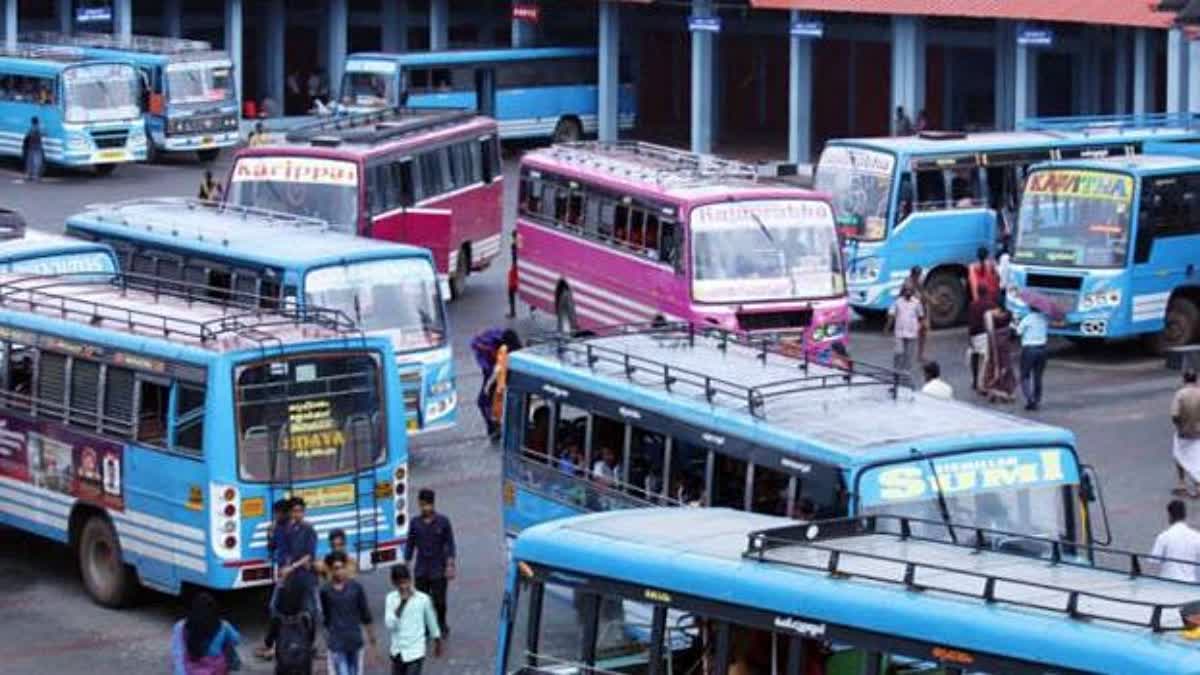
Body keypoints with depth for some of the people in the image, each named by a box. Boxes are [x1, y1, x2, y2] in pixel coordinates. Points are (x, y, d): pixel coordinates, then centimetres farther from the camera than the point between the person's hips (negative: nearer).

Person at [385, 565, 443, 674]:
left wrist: (437, 644, 17)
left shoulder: (422, 599, -8)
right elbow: (389, 624, -14)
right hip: (397, 652, 4)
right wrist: (402, 603, -20)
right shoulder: (391, 599, -3)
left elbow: (431, 621, 7)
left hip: (415, 653, -4)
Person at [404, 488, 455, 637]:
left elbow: (450, 544, -2)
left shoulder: (443, 522, -4)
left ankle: (441, 627, 22)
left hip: (439, 569, -2)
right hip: (421, 569, 2)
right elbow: (410, 545, 10)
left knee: (439, 601, 1)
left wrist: (450, 566, -8)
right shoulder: (415, 523, 3)